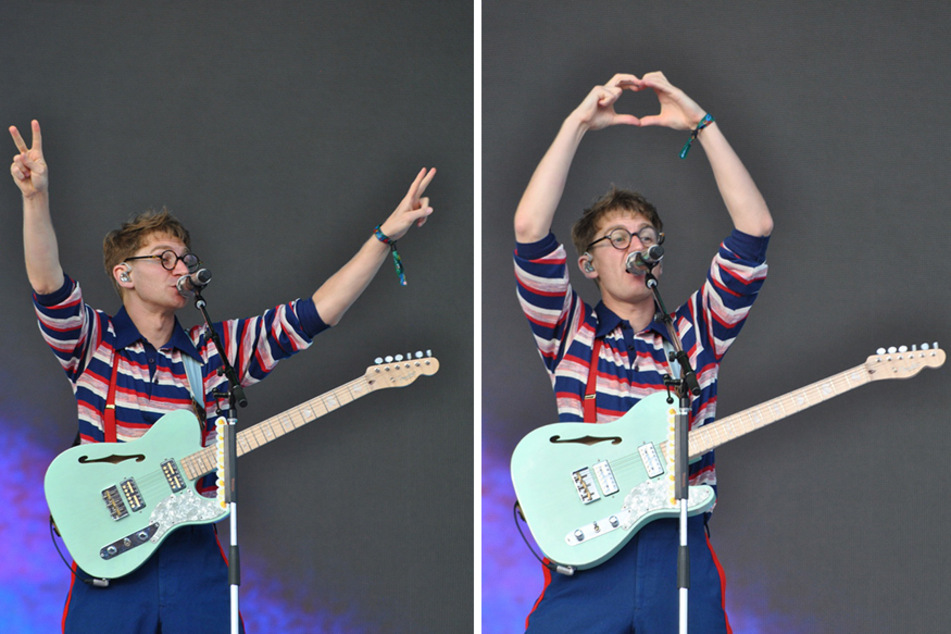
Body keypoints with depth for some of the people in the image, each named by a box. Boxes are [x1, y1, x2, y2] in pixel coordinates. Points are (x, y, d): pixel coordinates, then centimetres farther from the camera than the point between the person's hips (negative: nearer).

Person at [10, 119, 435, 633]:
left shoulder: (216, 350, 11)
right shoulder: (93, 341, 3)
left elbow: (312, 315, 7)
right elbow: (49, 289, -16)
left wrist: (386, 236, 2)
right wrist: (36, 199, -31)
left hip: (195, 556, 3)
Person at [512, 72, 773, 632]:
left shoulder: (696, 332, 15)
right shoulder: (571, 331, 12)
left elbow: (756, 228, 6)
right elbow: (530, 229, -2)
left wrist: (700, 124, 4)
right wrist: (579, 124, -2)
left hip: (680, 541, 1)